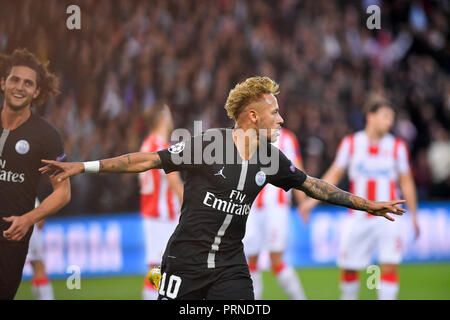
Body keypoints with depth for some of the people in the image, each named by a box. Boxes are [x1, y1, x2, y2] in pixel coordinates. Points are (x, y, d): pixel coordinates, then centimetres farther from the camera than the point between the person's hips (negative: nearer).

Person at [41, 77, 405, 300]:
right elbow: (149, 160, -10)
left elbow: (314, 185, 15)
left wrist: (366, 204, 17)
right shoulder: (208, 143, -13)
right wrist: (83, 166, -12)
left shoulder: (271, 160, 2)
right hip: (186, 260, -4)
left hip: (231, 266, 4)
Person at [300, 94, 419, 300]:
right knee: (348, 267, 6)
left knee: (389, 266, -15)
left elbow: (406, 182, 9)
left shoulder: (398, 146, 1)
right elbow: (334, 175, 8)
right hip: (358, 218, 1)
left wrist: (414, 216, 8)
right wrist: (313, 200, 0)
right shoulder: (351, 143, 1)